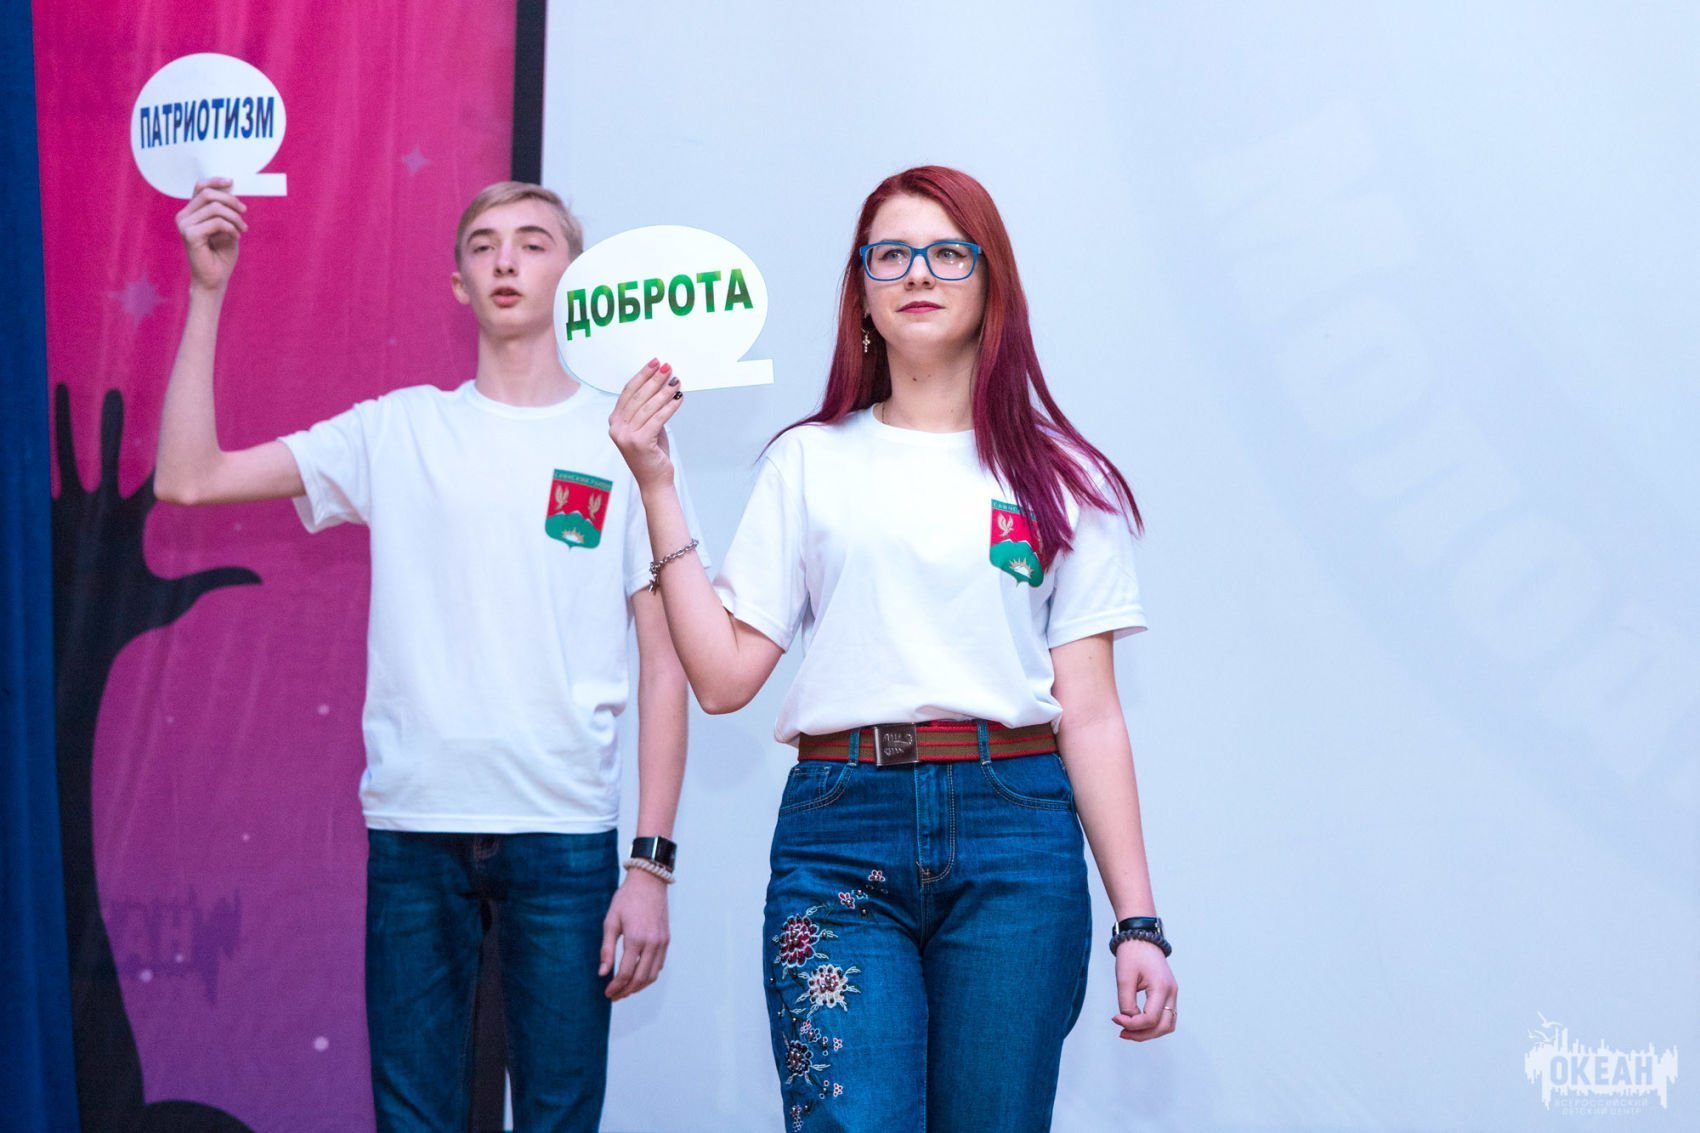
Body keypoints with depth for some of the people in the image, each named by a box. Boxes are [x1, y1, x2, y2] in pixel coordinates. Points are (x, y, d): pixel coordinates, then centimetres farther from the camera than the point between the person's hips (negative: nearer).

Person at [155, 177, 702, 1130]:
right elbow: (188, 479, 4)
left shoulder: (624, 444, 5)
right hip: (411, 830, 1)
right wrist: (208, 292, 0)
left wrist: (652, 864, -4)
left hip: (564, 835, -1)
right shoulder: (398, 431, 9)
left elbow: (666, 666, 3)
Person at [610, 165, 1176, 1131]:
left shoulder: (1060, 476, 10)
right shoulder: (811, 462, 12)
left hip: (1013, 835, 0)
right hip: (840, 830, 0)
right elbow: (724, 676, 4)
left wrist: (1139, 922, -1)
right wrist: (658, 488, 1)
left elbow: (1090, 715, 5)